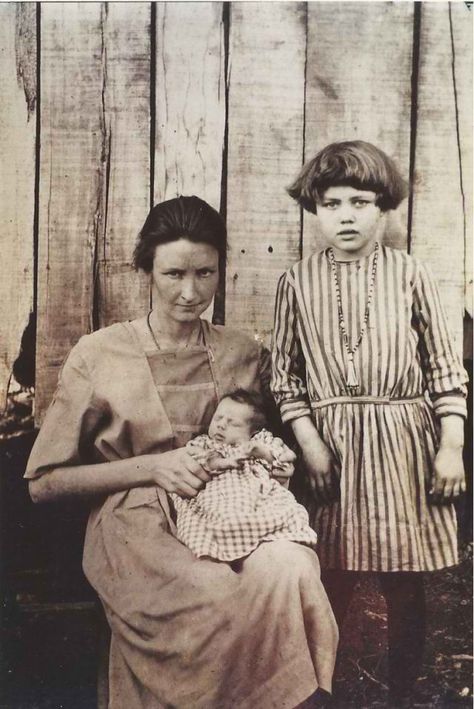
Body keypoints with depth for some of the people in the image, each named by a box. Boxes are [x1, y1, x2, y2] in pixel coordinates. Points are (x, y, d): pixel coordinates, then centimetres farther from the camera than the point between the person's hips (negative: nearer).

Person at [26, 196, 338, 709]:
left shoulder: (245, 355, 10)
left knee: (288, 566, -32)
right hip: (136, 530, -2)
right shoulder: (100, 354, 0)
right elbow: (44, 482, 1)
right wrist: (152, 466, -10)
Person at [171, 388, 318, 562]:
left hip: (262, 497, 2)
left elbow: (287, 467, 16)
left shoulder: (262, 441, 28)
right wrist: (221, 462, -5)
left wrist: (264, 452, 0)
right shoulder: (199, 444, 28)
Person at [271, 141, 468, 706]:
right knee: (330, 581, 4)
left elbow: (445, 368, 3)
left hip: (404, 443, 1)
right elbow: (286, 374, 4)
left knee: (405, 583, 10)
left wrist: (451, 447, -2)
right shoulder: (297, 282, 2)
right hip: (332, 443, 0)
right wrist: (309, 442, -4)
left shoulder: (410, 275, 1)